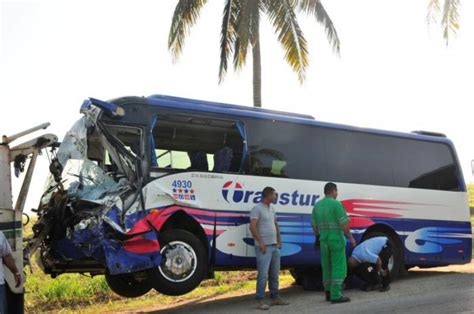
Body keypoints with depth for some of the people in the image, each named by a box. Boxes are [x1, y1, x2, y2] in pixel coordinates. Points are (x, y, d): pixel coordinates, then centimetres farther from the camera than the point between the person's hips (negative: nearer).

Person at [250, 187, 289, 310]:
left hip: (274, 246, 8)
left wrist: (279, 241, 16)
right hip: (264, 247, -8)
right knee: (263, 274, -11)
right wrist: (261, 242, -20)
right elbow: (252, 227, -17)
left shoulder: (271, 209, 16)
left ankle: (275, 298, 21)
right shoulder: (257, 209, -10)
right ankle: (260, 300, -6)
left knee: (274, 274, 13)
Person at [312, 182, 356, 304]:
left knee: (327, 267, 16)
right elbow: (344, 225, -16)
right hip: (337, 240, -7)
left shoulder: (317, 205, 6)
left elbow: (314, 226, 11)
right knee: (339, 268, -2)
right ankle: (336, 296, -6)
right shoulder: (336, 204, -13)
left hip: (324, 240, 7)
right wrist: (351, 238, -4)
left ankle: (329, 293, 25)